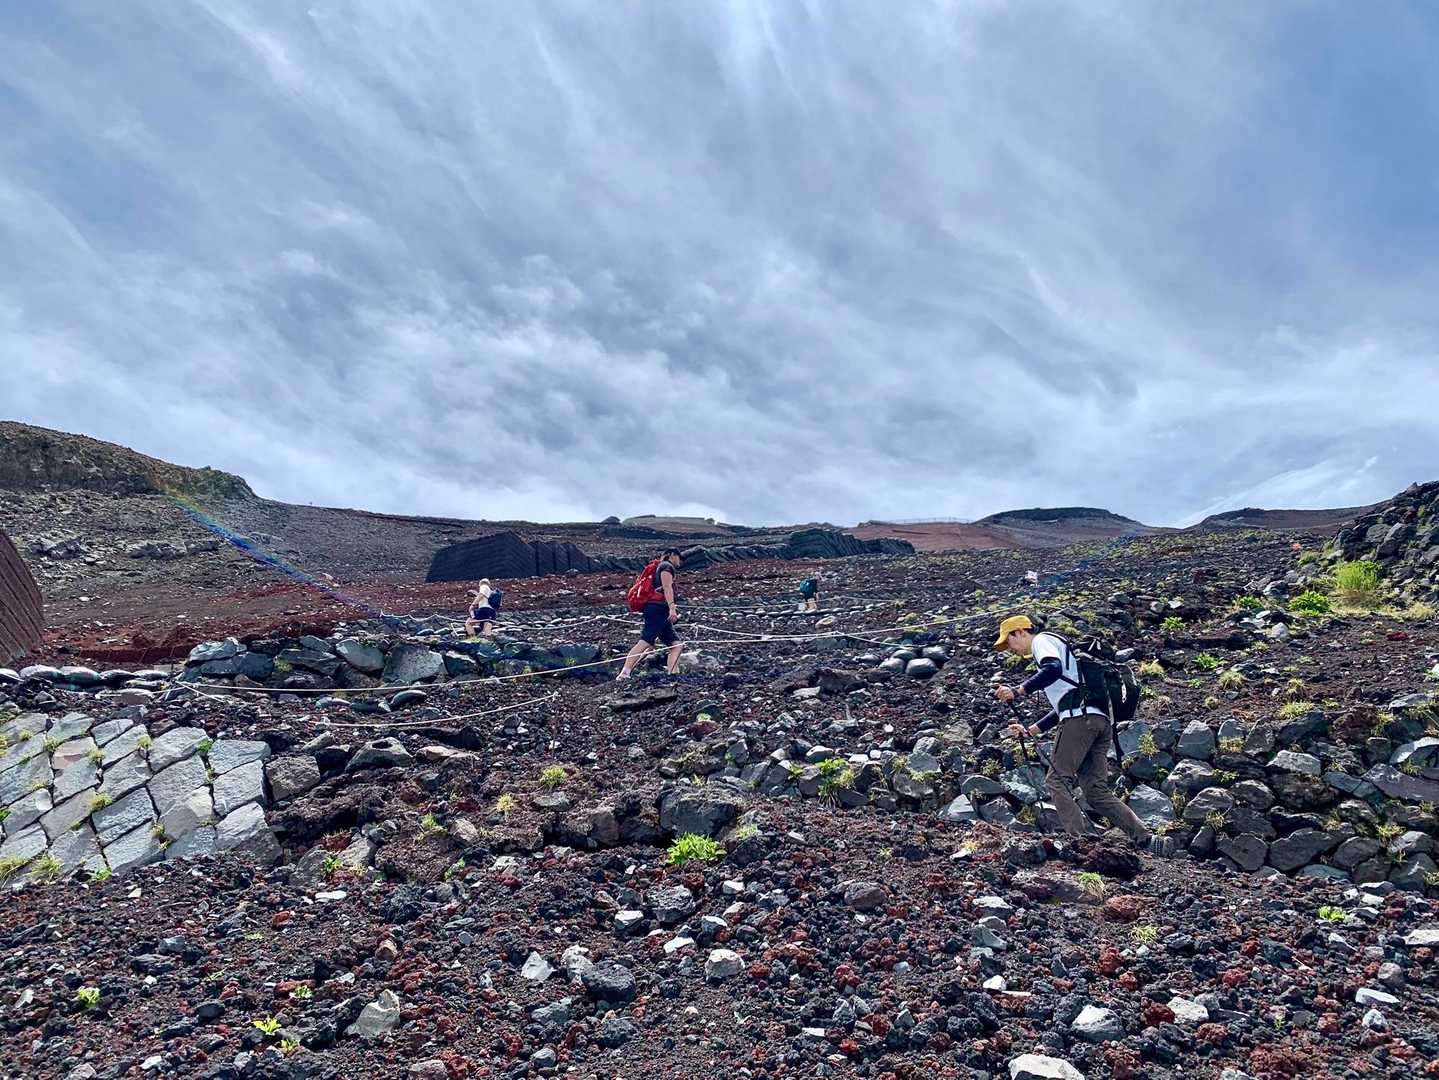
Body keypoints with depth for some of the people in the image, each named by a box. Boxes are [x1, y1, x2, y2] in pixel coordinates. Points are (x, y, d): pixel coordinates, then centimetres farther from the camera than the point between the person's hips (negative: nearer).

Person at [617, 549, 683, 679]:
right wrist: (672, 607, -25)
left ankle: (673, 675, -10)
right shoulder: (667, 566, 3)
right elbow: (667, 587, -14)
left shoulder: (660, 568, 31)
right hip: (658, 609, -10)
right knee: (645, 642, -21)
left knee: (675, 644, 1)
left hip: (661, 613, 10)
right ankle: (624, 673, -30)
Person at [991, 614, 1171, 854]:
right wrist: (1031, 730, 32)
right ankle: (1146, 840, -3)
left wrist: (1018, 691, -20)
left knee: (1057, 780, -8)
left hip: (1081, 717, -9)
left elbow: (1053, 670, -18)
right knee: (1097, 791, 4)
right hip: (1100, 719, 9)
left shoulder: (1042, 640, 6)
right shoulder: (1054, 647, 34)